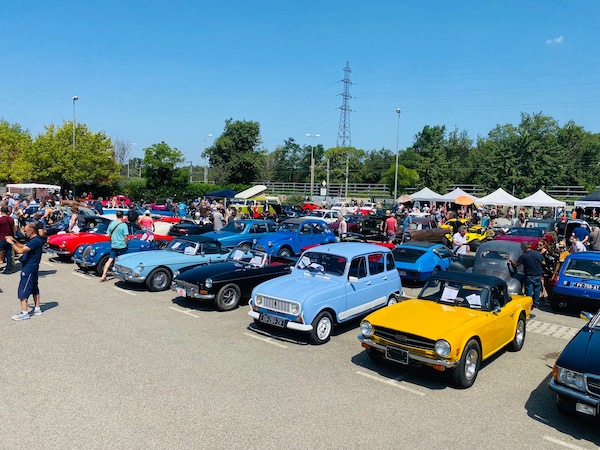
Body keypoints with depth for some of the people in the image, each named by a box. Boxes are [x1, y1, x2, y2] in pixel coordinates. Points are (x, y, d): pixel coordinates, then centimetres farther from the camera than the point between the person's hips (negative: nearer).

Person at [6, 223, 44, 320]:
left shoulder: (35, 241, -23)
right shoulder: (32, 240, 10)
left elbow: (20, 251, -27)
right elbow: (24, 247, 21)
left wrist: (11, 243, -16)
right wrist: (14, 241, 8)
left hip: (29, 270, -11)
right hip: (32, 268, 11)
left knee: (23, 291, -6)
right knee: (34, 288, 16)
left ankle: (24, 313, -2)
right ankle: (37, 309, 24)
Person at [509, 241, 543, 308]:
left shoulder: (523, 256, -14)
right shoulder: (537, 253, 0)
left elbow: (515, 265, -10)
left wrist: (511, 260, 8)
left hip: (529, 276, -4)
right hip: (538, 276, 4)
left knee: (529, 291, 4)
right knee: (537, 290, 15)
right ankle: (536, 304, 25)